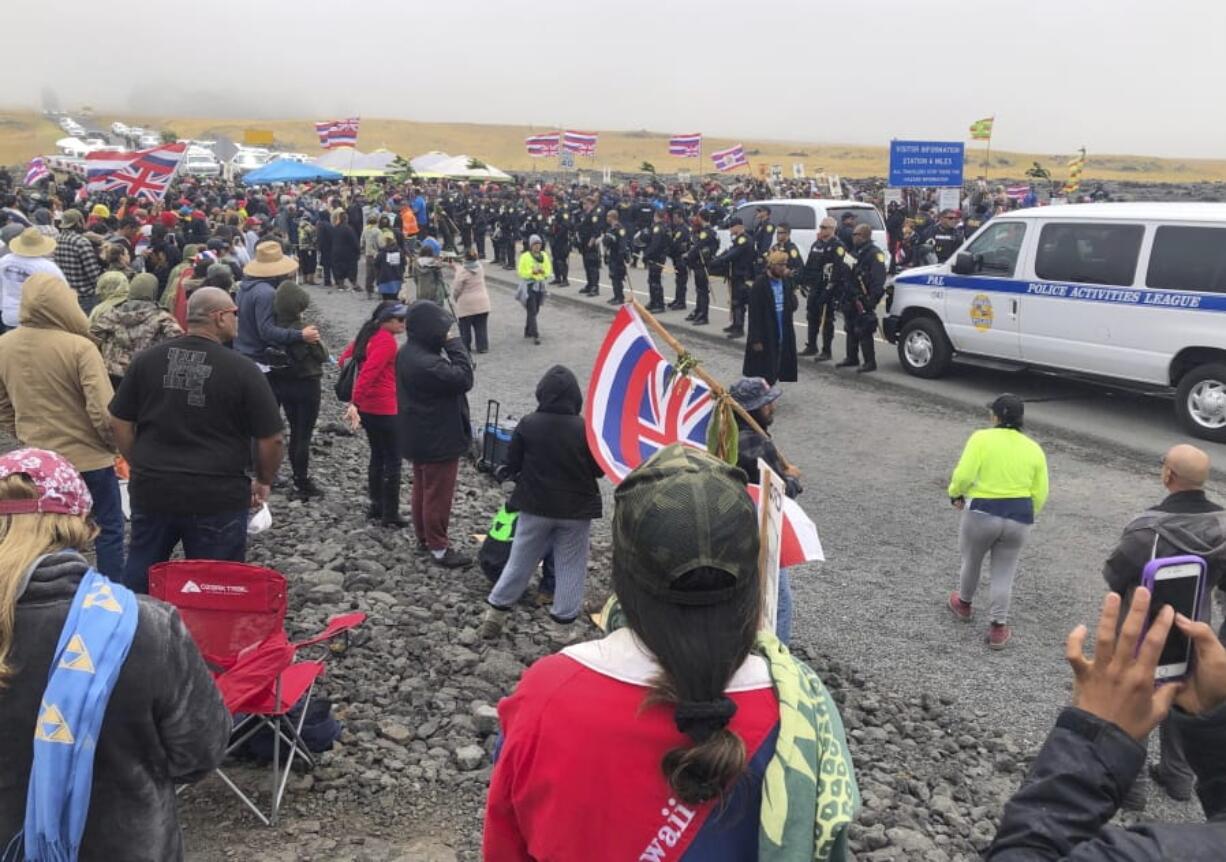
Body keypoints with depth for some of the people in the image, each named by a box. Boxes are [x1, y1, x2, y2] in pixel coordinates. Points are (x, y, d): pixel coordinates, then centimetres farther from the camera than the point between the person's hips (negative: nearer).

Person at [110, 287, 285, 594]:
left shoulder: (147, 360, 1)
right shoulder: (243, 370, -10)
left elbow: (120, 422, 7)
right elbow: (270, 439, -8)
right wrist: (263, 482, 9)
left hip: (152, 491, 4)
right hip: (217, 498, -4)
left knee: (138, 581, 20)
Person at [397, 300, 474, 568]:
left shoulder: (408, 353, 2)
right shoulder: (426, 363, -32)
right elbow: (464, 378, -28)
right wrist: (454, 344, -23)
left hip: (419, 436, 10)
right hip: (439, 440, -10)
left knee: (422, 488, 22)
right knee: (438, 494, 4)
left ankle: (424, 537, 37)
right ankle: (438, 547, 16)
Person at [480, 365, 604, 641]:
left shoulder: (528, 424, -12)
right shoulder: (585, 428, -15)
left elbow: (511, 465, -5)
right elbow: (600, 469, -5)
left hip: (534, 506, 1)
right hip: (576, 509, -1)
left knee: (520, 561, 15)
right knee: (570, 568, 11)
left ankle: (495, 613, 21)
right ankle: (563, 625, 15)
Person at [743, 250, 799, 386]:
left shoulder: (786, 281, 5)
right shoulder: (760, 284, -14)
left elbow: (794, 306, 4)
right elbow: (754, 314, -15)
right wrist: (756, 339, -17)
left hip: (783, 336, 6)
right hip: (765, 337, -6)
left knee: (773, 372, 13)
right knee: (763, 375, 2)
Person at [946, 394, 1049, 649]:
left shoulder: (982, 438, -9)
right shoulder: (1034, 449, 3)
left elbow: (963, 475, -17)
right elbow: (1040, 495, 3)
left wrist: (955, 494, 2)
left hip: (982, 513, -3)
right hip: (1019, 519, 3)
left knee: (971, 560, 21)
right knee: (1004, 574, 12)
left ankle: (963, 604, 42)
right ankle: (998, 628, 11)